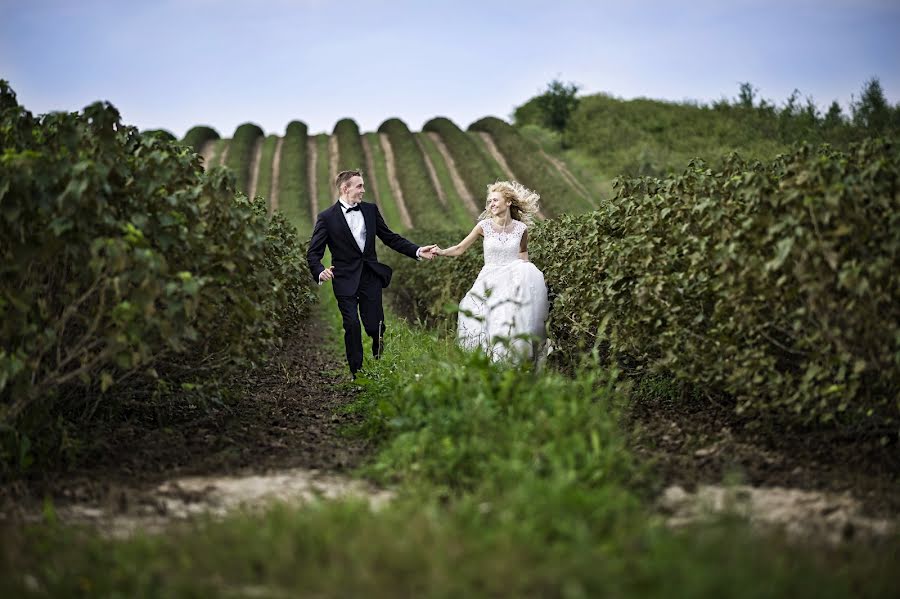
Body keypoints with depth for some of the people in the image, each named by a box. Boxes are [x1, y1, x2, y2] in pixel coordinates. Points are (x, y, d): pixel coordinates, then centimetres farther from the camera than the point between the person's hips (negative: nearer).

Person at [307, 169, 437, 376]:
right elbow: (314, 253, -6)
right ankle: (357, 374, 8)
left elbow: (390, 238, 13)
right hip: (346, 280, -3)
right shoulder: (326, 217, -5)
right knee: (352, 326, -6)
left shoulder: (370, 210, 8)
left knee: (374, 326, 0)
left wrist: (417, 251, 3)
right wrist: (320, 272, -27)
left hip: (371, 277, 3)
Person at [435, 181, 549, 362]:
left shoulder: (520, 228, 2)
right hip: (490, 281, 0)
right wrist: (442, 252, -16)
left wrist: (524, 269, -1)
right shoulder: (485, 225, 0)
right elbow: (460, 248, 1)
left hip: (513, 278, 0)